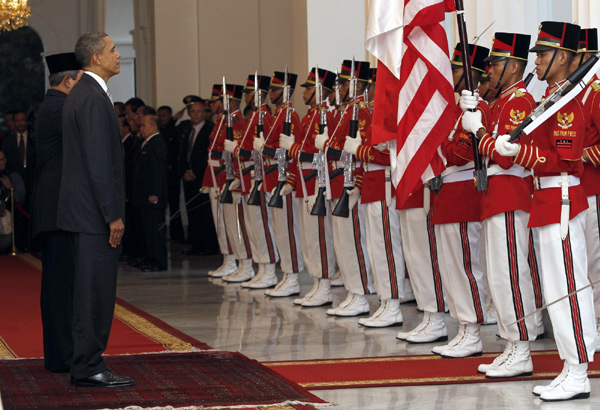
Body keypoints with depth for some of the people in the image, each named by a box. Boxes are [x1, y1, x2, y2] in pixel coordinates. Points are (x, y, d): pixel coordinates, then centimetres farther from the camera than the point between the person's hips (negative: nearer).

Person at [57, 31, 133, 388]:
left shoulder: (81, 94, 16)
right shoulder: (94, 99, -16)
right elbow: (100, 162, -21)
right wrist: (113, 216, -19)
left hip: (82, 210, 10)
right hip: (95, 211, -10)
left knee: (90, 289, 13)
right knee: (96, 291, -6)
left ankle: (85, 365, 18)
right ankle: (89, 369, -2)